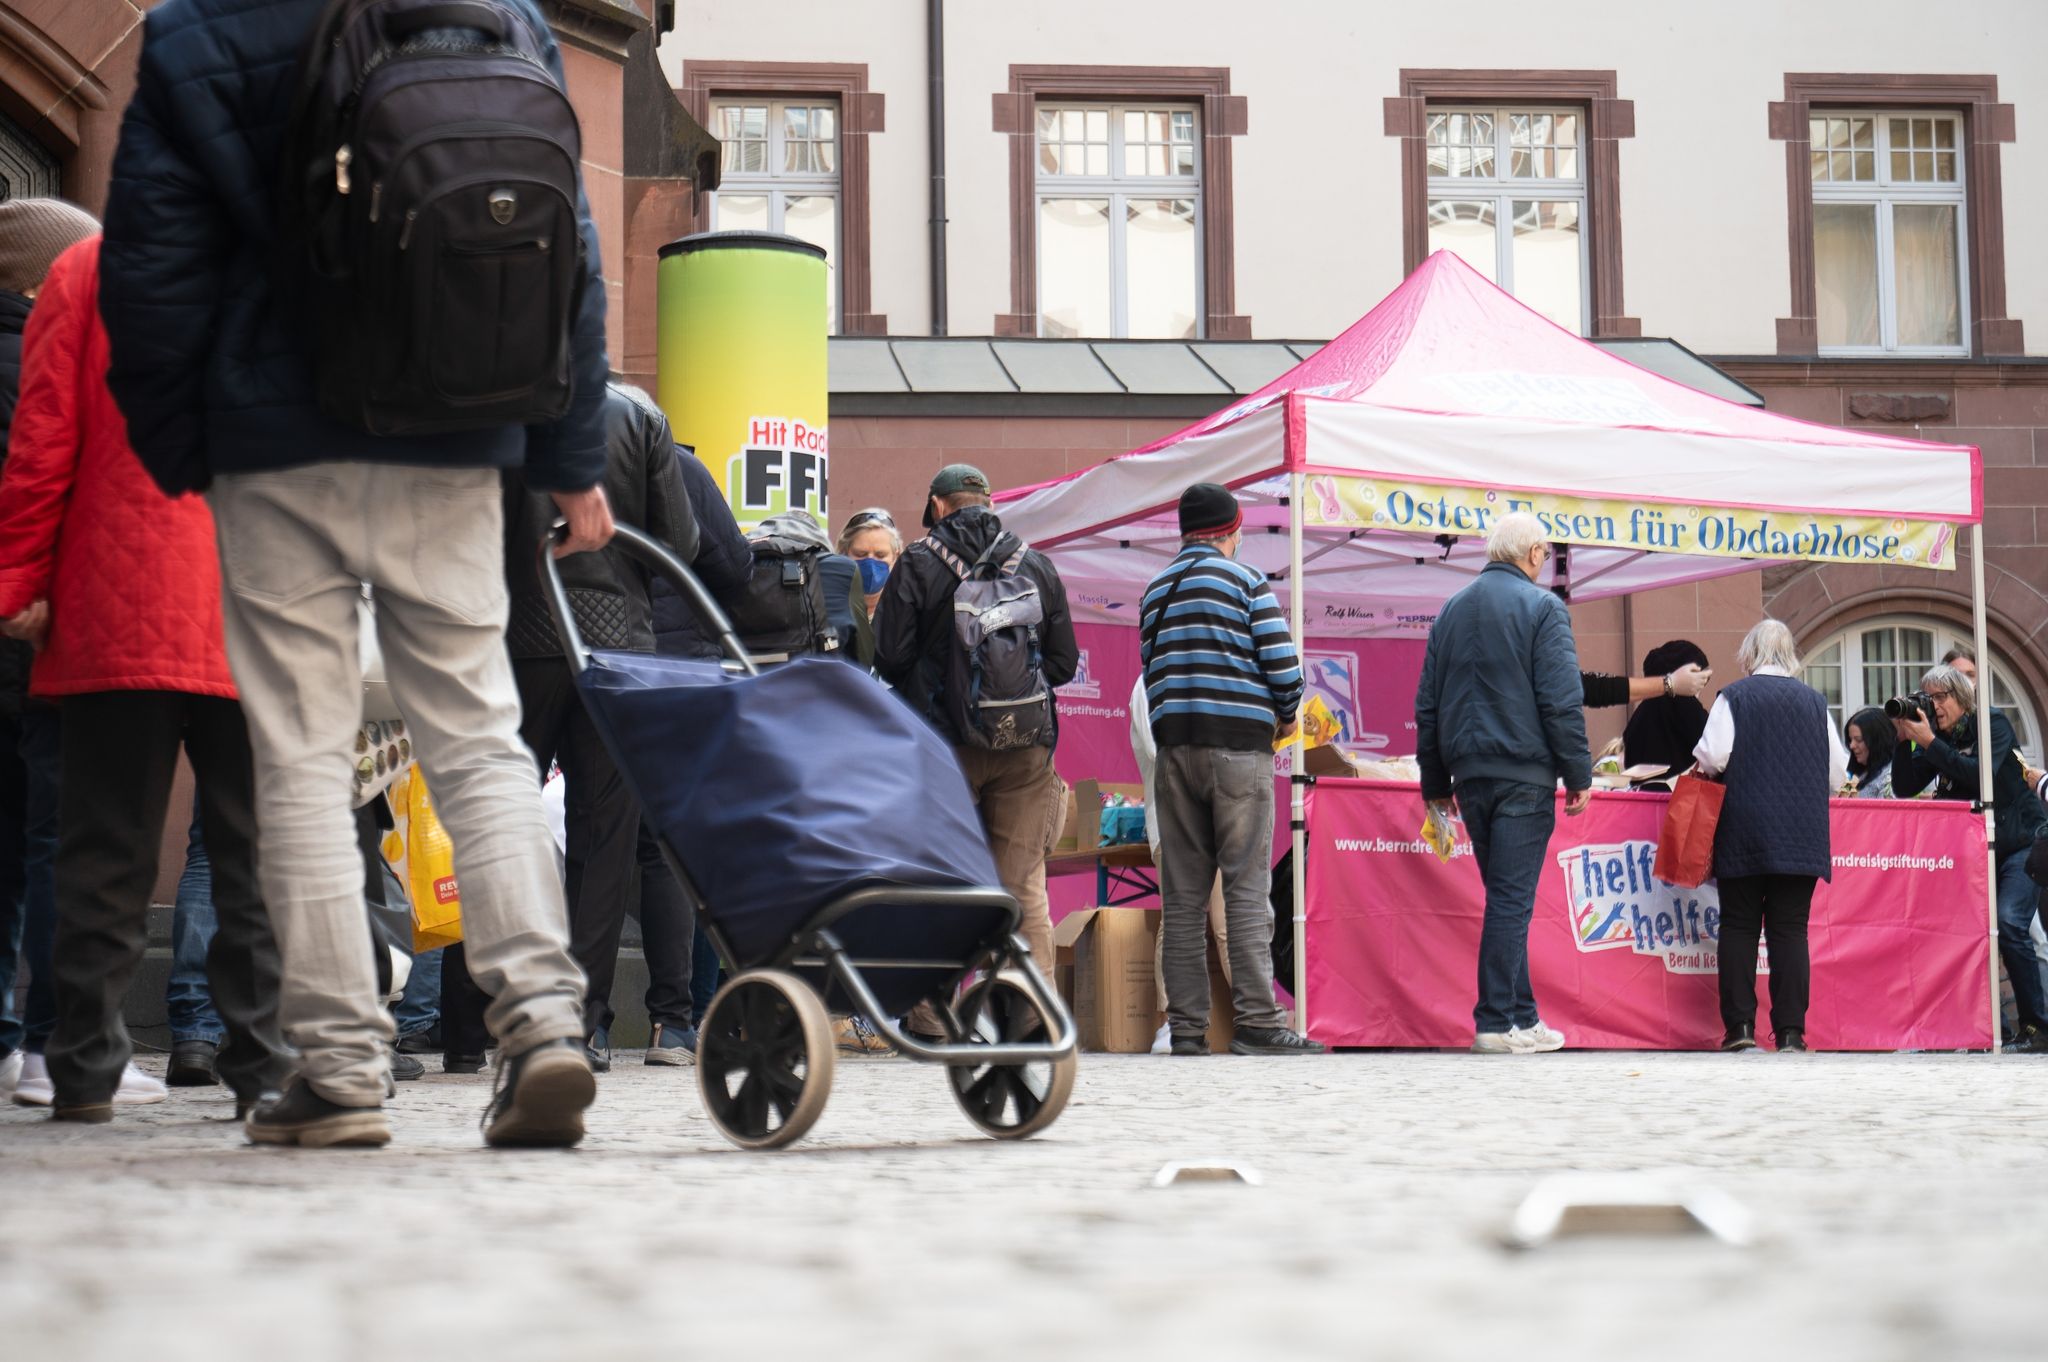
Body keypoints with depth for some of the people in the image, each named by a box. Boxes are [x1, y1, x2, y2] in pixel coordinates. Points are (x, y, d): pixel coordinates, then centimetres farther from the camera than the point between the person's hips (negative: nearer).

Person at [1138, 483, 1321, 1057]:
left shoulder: (1156, 590, 16)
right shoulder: (1246, 580, -2)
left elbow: (1152, 672, 12)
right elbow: (1281, 662, -8)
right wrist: (1288, 714, 10)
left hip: (1174, 749, 5)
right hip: (1238, 746, -5)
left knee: (1182, 895, 5)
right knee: (1247, 888, -6)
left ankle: (1186, 1026, 3)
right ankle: (1257, 1021, -10)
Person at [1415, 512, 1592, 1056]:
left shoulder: (1451, 609, 14)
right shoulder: (1542, 607, -5)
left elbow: (1427, 703, 15)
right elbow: (1561, 700, -12)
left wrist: (1435, 781, 19)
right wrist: (1579, 775, -6)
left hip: (1470, 775, 6)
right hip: (1524, 773, -6)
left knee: (1505, 895, 14)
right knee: (1512, 898, -6)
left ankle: (1521, 1013, 16)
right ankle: (1496, 1023, -8)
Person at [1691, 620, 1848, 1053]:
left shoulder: (1735, 697, -2)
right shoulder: (1814, 701, 7)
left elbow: (1712, 756, -9)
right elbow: (1837, 771, 9)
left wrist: (1703, 766, 14)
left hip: (1744, 832, -2)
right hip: (1803, 834, 2)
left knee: (1739, 925, 4)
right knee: (1790, 928, 1)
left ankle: (1740, 1025, -1)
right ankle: (1790, 1031, -4)